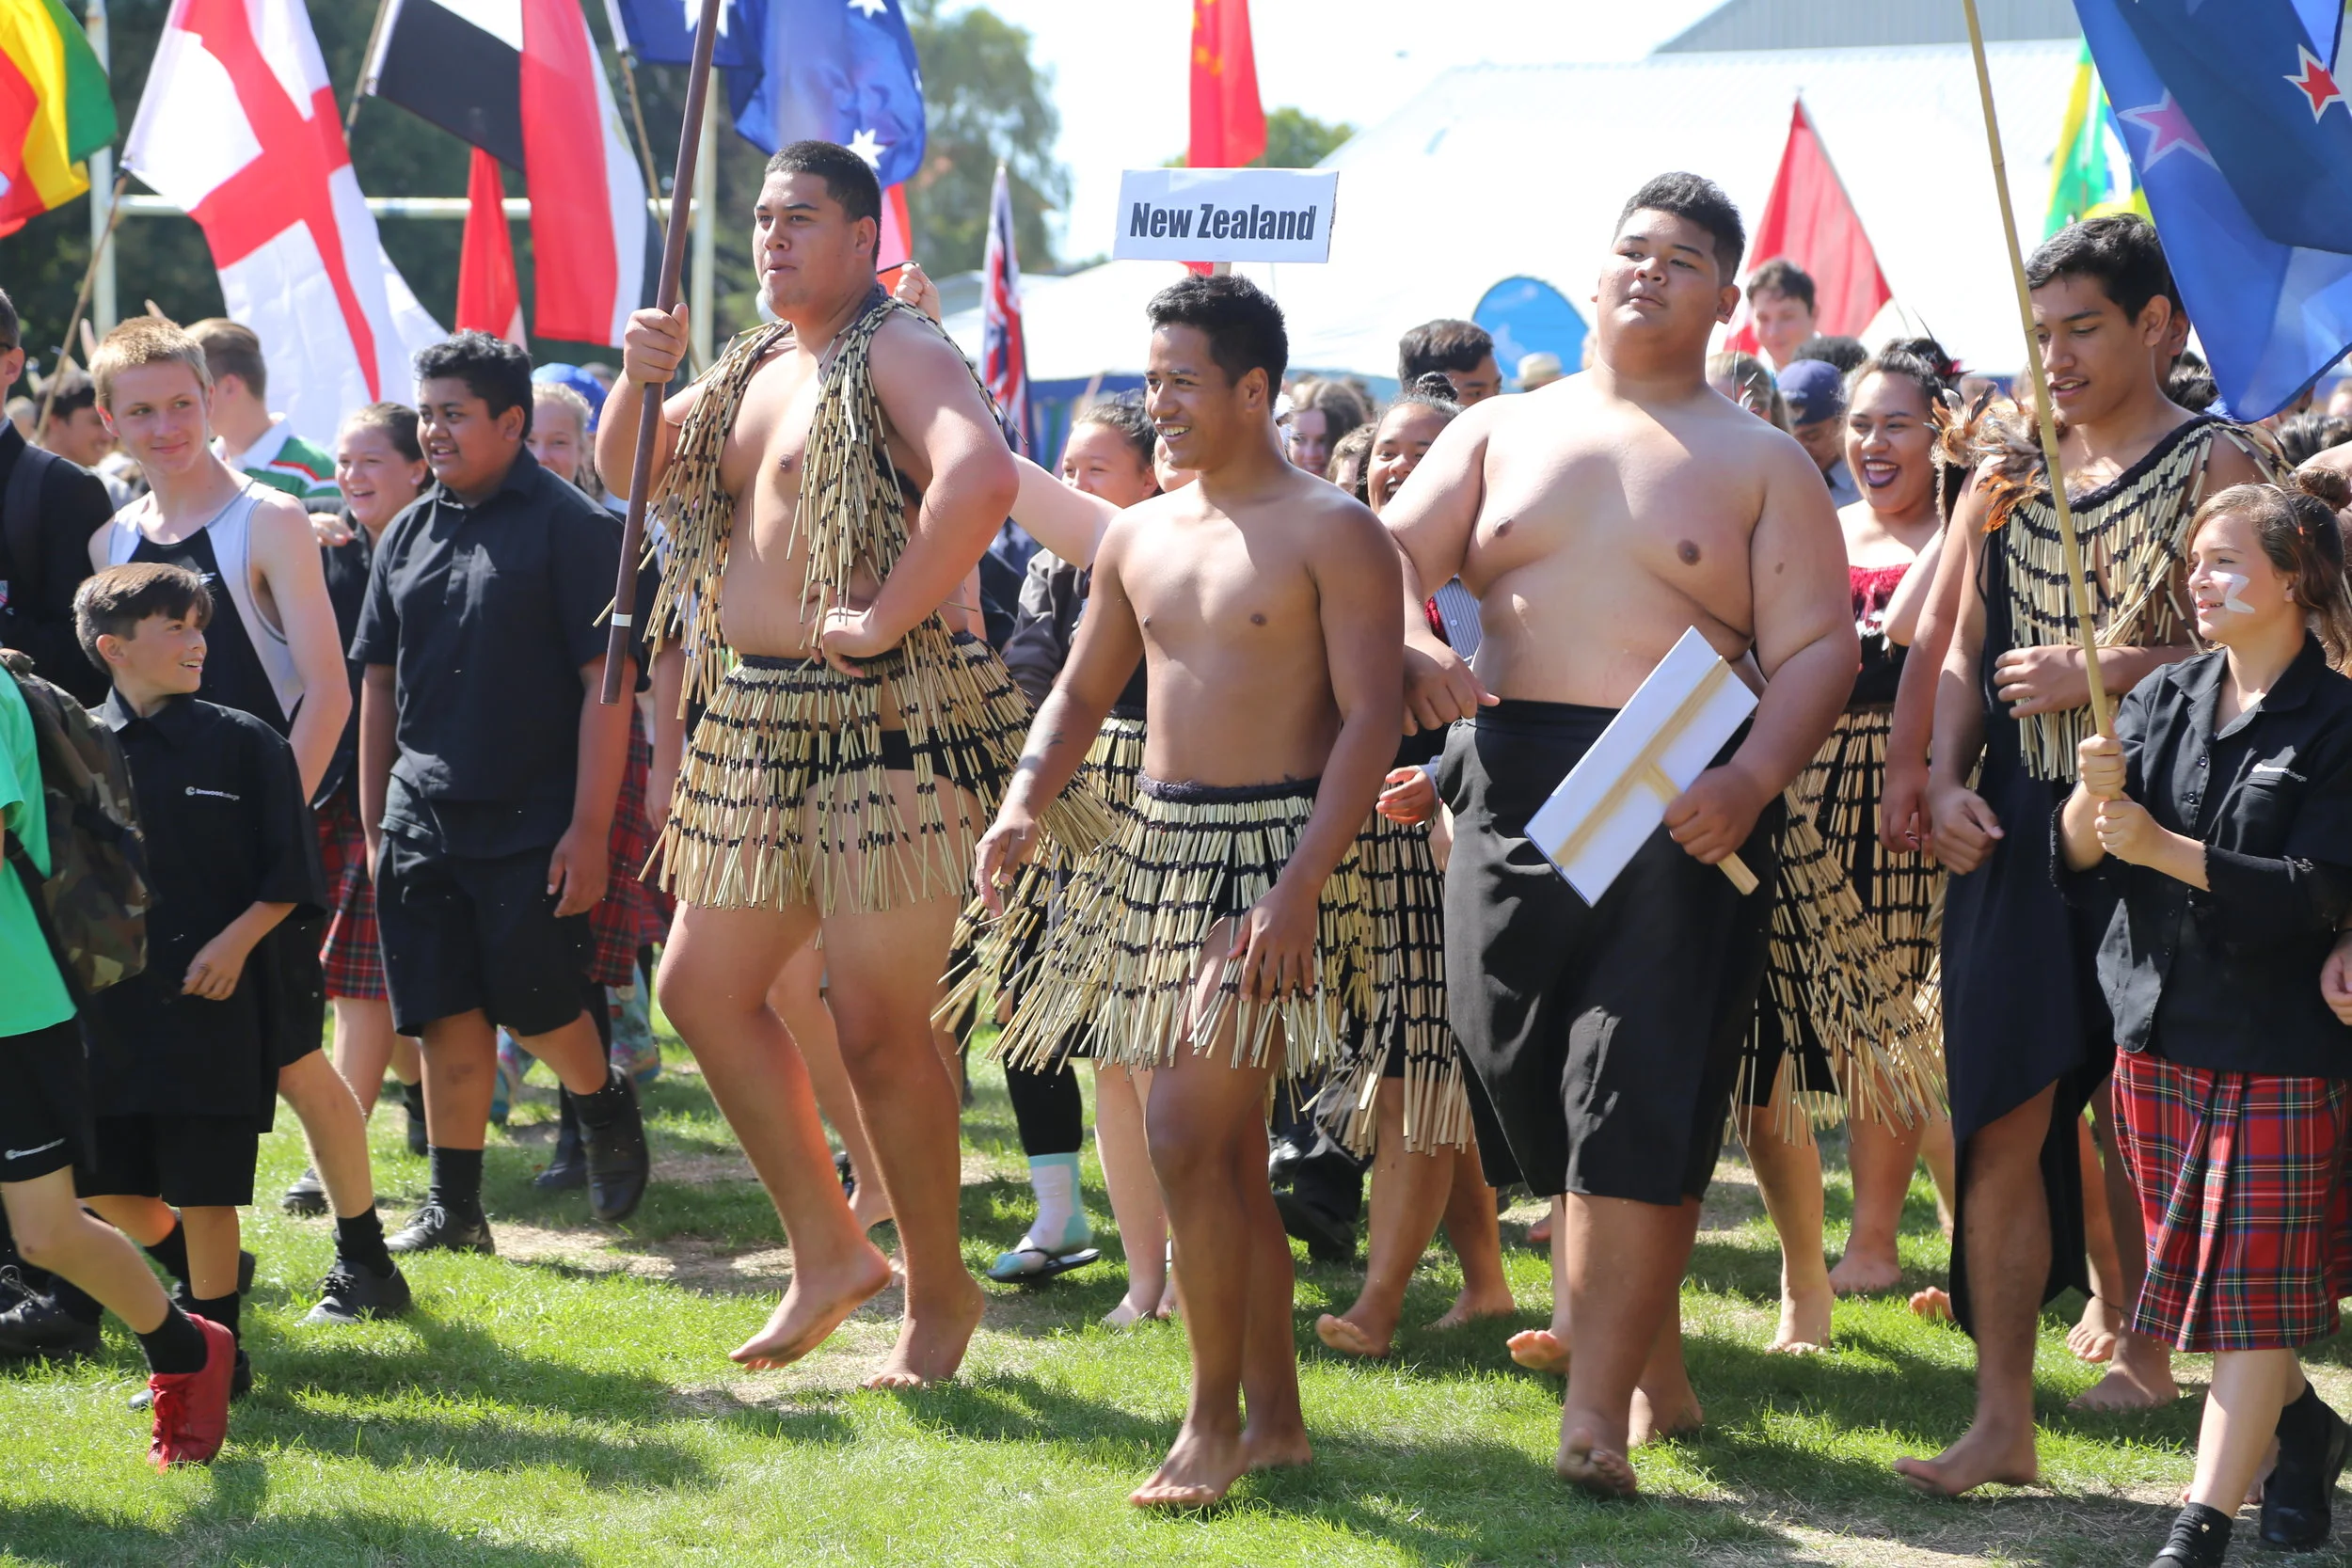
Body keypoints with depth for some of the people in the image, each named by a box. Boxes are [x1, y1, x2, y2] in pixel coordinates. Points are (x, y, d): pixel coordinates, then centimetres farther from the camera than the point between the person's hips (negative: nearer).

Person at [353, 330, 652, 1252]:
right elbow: (380, 685, 16)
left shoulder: (572, 527, -7)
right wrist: (373, 824, 12)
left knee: (537, 1009, -2)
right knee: (447, 1019, 3)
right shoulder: (408, 534, 11)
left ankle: (606, 1109, 28)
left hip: (533, 821, -5)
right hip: (423, 819, 5)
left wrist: (589, 830, -16)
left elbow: (608, 682, -11)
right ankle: (452, 1208, 11)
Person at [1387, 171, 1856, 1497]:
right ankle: (1655, 1367, 21)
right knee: (1531, 1093, 5)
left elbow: (1819, 646, 0)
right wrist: (1412, 647, -17)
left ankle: (1599, 1415, -12)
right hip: (1513, 790, 3)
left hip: (1679, 810, -3)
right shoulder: (1502, 432, 16)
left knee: (1642, 1110, -11)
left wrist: (1751, 779, -18)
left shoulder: (1762, 464, 8)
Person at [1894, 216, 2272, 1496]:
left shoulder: (2213, 467, -2)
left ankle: (2146, 1342, 18)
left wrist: (2099, 674, -16)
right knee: (2006, 1121, -2)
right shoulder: (2016, 469, 14)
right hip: (2017, 830, 4)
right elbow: (1964, 647, 16)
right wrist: (1945, 780, 1)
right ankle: (2003, 1416, -1)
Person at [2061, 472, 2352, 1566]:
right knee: (2191, 1271, 14)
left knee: (2252, 1294, -5)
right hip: (2158, 1029, 6)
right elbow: (2079, 860, 3)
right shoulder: (2164, 700, 7)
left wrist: (2160, 847, -24)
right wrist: (2094, 798, -20)